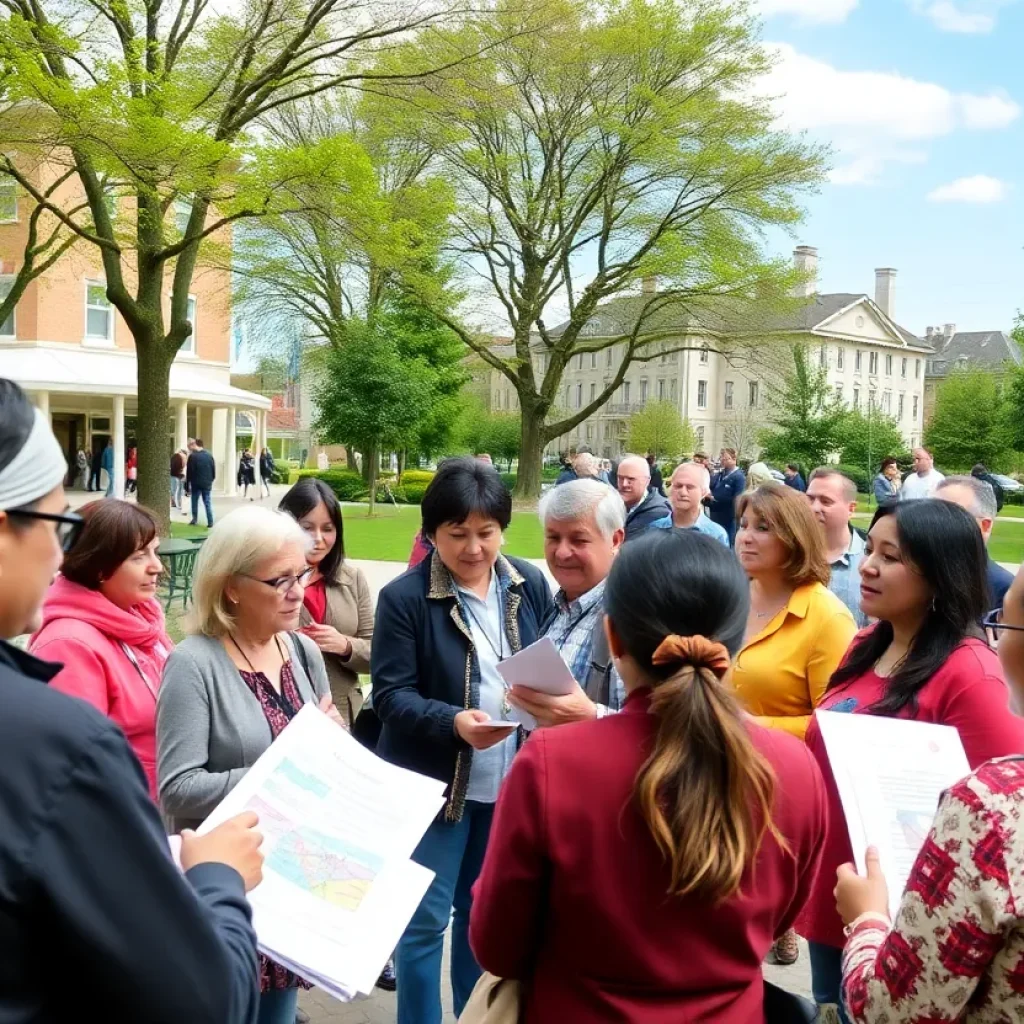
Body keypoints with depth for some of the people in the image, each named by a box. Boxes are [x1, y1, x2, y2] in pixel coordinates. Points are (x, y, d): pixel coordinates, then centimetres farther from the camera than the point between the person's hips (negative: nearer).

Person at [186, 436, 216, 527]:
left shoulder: (192, 456, -9)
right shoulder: (209, 455, 3)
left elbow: (189, 472, -8)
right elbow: (214, 470, 6)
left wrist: (187, 485, -3)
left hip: (196, 483, -3)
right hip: (207, 483, 3)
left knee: (195, 502, 12)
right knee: (207, 502, 6)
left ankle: (195, 520, 14)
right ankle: (210, 522, 1)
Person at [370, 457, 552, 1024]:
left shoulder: (530, 584, 0)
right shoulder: (403, 597, -13)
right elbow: (391, 695, -15)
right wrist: (453, 722, -31)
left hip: (510, 780, 4)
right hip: (434, 782, -4)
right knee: (426, 918, 5)